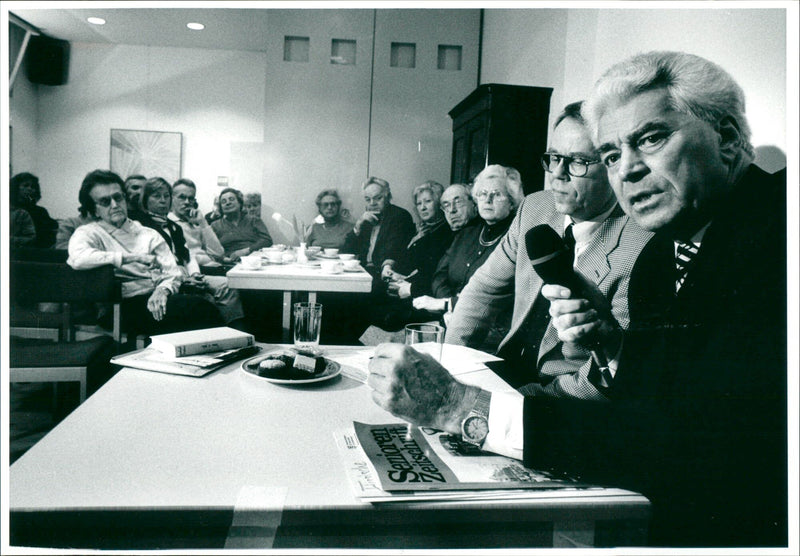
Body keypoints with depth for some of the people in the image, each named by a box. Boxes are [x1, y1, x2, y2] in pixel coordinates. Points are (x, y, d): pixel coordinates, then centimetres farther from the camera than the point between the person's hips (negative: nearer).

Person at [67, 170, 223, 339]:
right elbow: (78, 259, -15)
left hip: (158, 298, 5)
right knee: (199, 308, -30)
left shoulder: (149, 234, 22)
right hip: (130, 305, -5)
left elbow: (173, 272, 13)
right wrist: (134, 257, -10)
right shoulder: (87, 233, 10)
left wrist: (162, 291, -11)